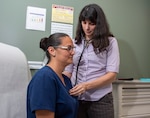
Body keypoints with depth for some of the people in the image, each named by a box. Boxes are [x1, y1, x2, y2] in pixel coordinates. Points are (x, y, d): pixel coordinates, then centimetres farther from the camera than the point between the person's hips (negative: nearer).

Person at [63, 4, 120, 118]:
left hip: (100, 100, -2)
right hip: (76, 98, 3)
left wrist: (86, 85, -18)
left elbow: (112, 74, -6)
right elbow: (67, 71, 7)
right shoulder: (74, 43, 7)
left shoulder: (110, 42, -1)